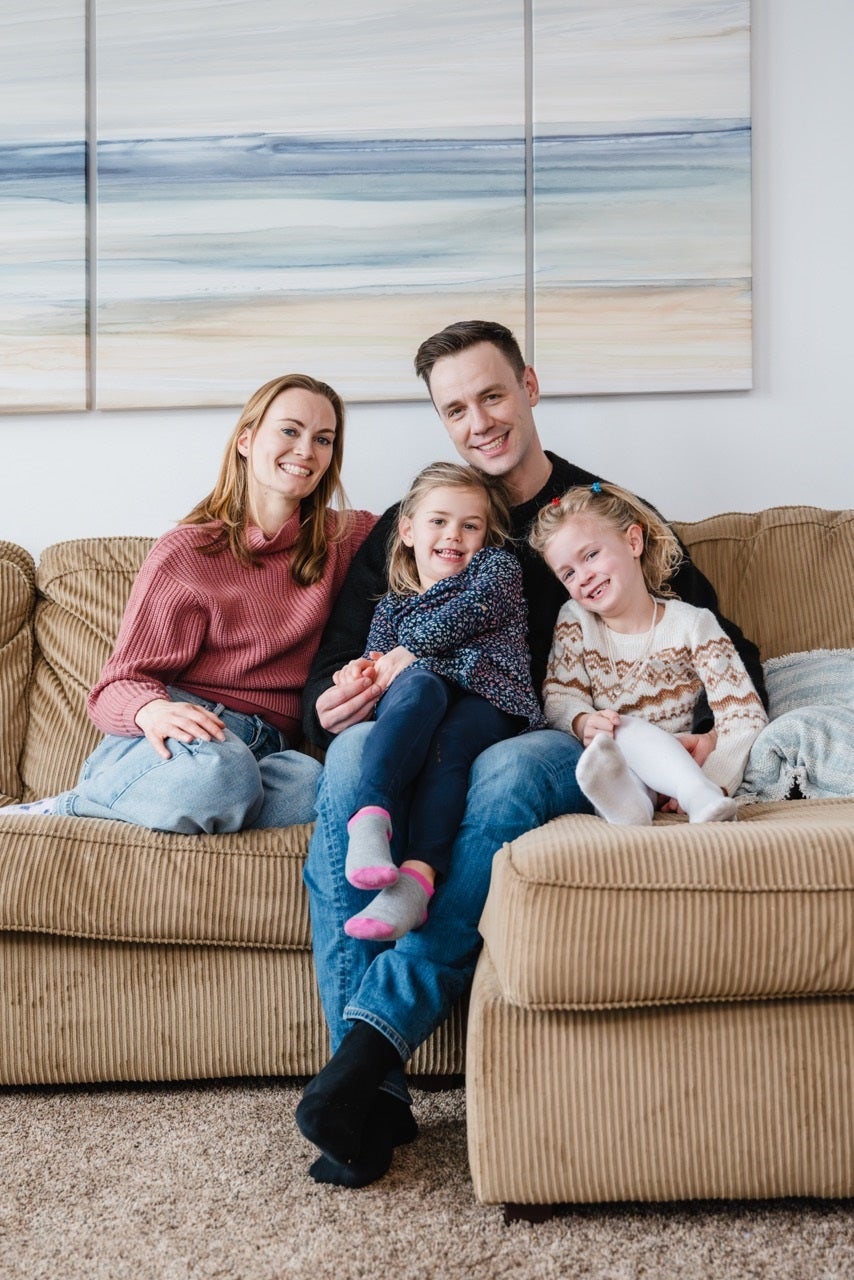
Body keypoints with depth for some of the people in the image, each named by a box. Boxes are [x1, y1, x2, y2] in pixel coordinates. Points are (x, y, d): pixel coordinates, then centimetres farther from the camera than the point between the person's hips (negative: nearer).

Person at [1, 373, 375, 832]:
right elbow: (125, 679, 0)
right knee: (218, 775, -41)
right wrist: (151, 711, -23)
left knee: (315, 786, -35)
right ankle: (51, 810, -14)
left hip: (269, 746, 4)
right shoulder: (186, 552, 3)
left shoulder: (341, 539, 15)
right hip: (186, 730, -3)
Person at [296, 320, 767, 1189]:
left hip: (564, 752, -1)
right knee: (354, 750, -34)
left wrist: (714, 733, -9)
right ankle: (371, 1093, -36)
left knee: (510, 769, -39)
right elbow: (335, 661, 15)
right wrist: (329, 703, -11)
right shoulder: (405, 526, 19)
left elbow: (726, 649, 13)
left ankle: (373, 1037, -42)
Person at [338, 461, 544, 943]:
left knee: (449, 741, -36)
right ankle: (370, 820, -54)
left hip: (487, 698, -2)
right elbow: (378, 665, 23)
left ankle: (417, 876, -52)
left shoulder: (497, 567, 23)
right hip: (414, 703, 2)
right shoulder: (391, 607, 32)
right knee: (419, 682, -35)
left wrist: (407, 650, 0)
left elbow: (474, 609, 2)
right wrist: (361, 672, -2)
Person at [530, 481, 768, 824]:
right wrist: (583, 721, -26)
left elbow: (745, 717, -9)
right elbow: (558, 697, -1)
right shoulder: (574, 620, 8)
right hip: (604, 758, 2)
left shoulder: (693, 624, -2)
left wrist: (711, 783, -26)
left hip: (675, 764, -2)